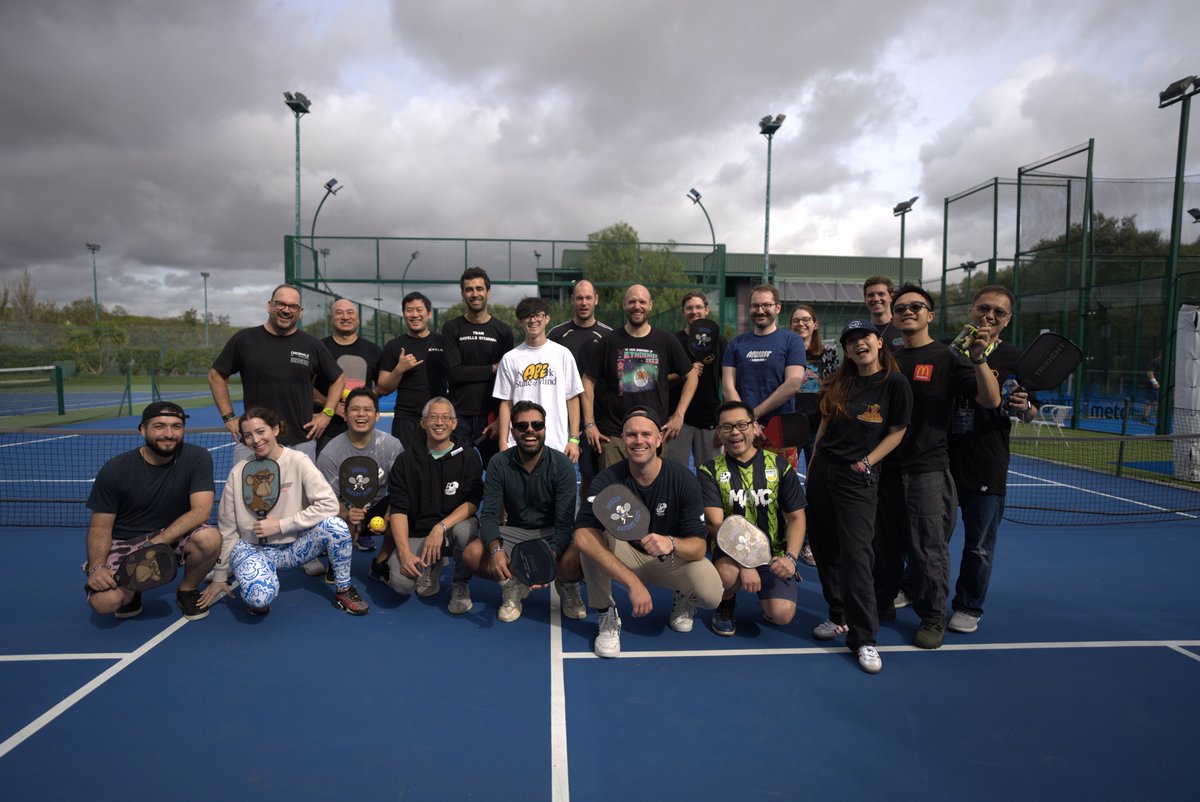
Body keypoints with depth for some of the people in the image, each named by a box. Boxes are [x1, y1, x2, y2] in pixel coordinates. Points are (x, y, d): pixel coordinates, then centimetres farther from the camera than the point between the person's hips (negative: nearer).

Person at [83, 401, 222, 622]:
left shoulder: (198, 458, -13)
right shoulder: (114, 470, -11)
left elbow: (201, 510, -21)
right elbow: (100, 527, -7)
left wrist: (156, 543, -29)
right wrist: (96, 567, -24)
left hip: (175, 537, 1)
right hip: (124, 543, 0)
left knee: (210, 538, -32)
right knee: (105, 602, -27)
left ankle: (187, 591, 0)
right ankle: (131, 590, 12)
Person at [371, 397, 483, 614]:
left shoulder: (468, 456, -1)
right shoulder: (406, 460, 1)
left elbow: (472, 502, -10)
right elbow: (398, 510, -4)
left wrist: (441, 527, -25)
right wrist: (405, 553, -16)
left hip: (454, 525, -1)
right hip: (417, 533, 1)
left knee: (465, 530, -36)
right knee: (401, 583, -24)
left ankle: (460, 585, -6)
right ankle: (430, 569, 14)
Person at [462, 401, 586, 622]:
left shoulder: (561, 465, -14)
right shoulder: (499, 463, -8)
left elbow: (564, 522, -19)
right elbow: (489, 514, -13)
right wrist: (496, 550, -35)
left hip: (552, 533, -2)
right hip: (515, 532, 2)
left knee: (574, 559, -34)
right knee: (471, 554, -25)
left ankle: (568, 589, 5)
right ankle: (514, 585, 6)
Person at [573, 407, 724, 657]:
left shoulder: (684, 479, -18)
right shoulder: (608, 479, -21)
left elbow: (699, 547, -21)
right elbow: (582, 535, -37)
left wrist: (671, 544, -46)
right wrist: (632, 581, -46)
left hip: (672, 560, 1)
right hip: (626, 556, 0)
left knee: (711, 593, -30)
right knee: (591, 539, -31)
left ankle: (684, 600, 9)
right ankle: (607, 616, -11)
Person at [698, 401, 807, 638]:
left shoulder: (779, 465, 1)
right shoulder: (710, 471, -4)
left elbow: (796, 517, 2)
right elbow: (715, 523, -15)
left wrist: (790, 557, -16)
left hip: (773, 554, 2)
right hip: (730, 551, -1)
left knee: (782, 615, -21)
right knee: (728, 573, -37)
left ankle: (767, 601, 20)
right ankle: (725, 604, 3)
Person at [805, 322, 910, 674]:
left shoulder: (895, 383, -5)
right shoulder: (839, 381, 8)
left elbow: (897, 431, 0)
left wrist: (867, 461, -9)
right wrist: (812, 463, 14)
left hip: (857, 477, -5)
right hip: (822, 470, 5)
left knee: (856, 555, -9)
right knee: (825, 551, 10)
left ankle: (863, 638, 1)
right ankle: (839, 617, 27)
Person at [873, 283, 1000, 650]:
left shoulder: (946, 357, -4)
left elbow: (991, 400, -12)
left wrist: (978, 358, -25)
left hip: (927, 469, -5)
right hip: (886, 466, 5)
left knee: (928, 547, 0)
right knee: (884, 541, 13)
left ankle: (933, 617, 16)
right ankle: (882, 601, 30)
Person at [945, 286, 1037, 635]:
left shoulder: (1015, 359, 0)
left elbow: (1032, 411, 5)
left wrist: (1024, 407, -16)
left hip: (987, 468, -1)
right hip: (940, 459, 1)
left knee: (979, 544, 8)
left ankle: (968, 607, 27)